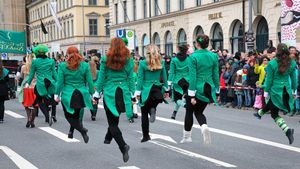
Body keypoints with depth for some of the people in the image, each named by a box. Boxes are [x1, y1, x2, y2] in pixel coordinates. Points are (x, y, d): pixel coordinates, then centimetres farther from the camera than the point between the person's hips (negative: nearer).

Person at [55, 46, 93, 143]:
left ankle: (82, 129, -12)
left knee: (69, 116, 8)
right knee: (76, 114, 19)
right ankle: (71, 131, 24)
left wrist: (57, 94, 7)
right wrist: (91, 93, 11)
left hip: (68, 95, -2)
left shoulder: (62, 66, -6)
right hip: (81, 95, 2)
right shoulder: (85, 66, -2)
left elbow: (60, 82, -4)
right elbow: (90, 82, 0)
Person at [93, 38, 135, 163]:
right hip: (123, 92, 3)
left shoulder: (106, 60, -4)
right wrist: (132, 94, 10)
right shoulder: (128, 60, 2)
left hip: (109, 92, -3)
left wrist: (97, 93, 7)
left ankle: (123, 146, -17)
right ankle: (108, 138, 39)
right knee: (114, 118, 23)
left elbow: (101, 78, -1)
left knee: (112, 123, 0)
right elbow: (131, 78, 4)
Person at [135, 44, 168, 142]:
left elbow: (140, 78, -5)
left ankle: (146, 136, 9)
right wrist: (166, 90, 17)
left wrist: (138, 92, 0)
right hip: (157, 89, 3)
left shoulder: (142, 63, -6)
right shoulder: (161, 63, 3)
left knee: (144, 114, 7)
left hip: (146, 90, -3)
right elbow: (164, 77, 8)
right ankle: (152, 110, -12)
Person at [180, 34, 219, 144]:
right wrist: (216, 90, 14)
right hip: (208, 89, 4)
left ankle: (187, 136, 24)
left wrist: (192, 95, -12)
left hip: (197, 87, -4)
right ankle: (204, 127, -14)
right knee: (199, 112, 17)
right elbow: (216, 75, 5)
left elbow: (193, 76, -14)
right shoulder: (214, 56, 1)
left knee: (189, 111, 16)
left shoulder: (194, 56, -12)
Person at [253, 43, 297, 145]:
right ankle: (259, 114, 52)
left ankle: (287, 130, -13)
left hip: (276, 90, -5)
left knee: (274, 114, 5)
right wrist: (294, 90, 15)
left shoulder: (272, 64, -15)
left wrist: (266, 91, 2)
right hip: (286, 90, 5)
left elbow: (269, 79, -8)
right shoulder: (292, 63, -2)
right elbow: (294, 78, 5)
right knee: (270, 105, 28)